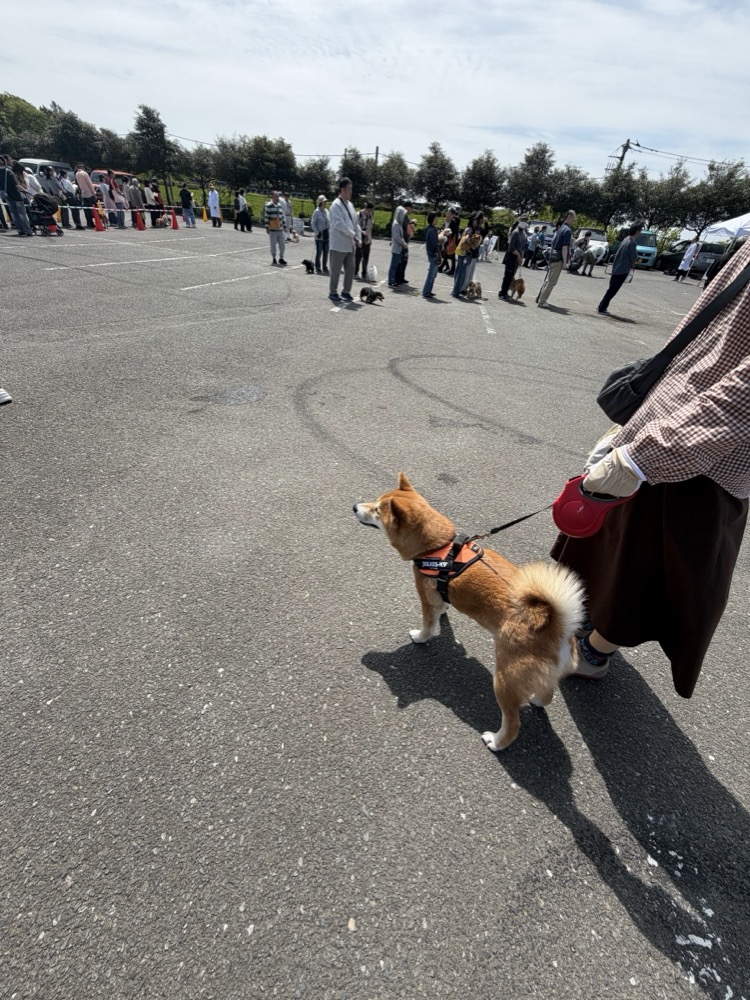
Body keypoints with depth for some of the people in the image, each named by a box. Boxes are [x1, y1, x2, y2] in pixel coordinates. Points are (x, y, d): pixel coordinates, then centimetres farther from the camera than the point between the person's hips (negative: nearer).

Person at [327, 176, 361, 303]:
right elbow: (339, 224, -19)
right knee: (336, 270, 0)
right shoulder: (336, 205, -9)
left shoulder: (349, 204, 16)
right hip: (339, 244, -7)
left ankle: (346, 292, 17)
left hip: (350, 244, 8)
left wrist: (358, 237, 5)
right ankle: (333, 293, 11)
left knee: (350, 269, 7)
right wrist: (353, 235, -21)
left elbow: (355, 222, 18)